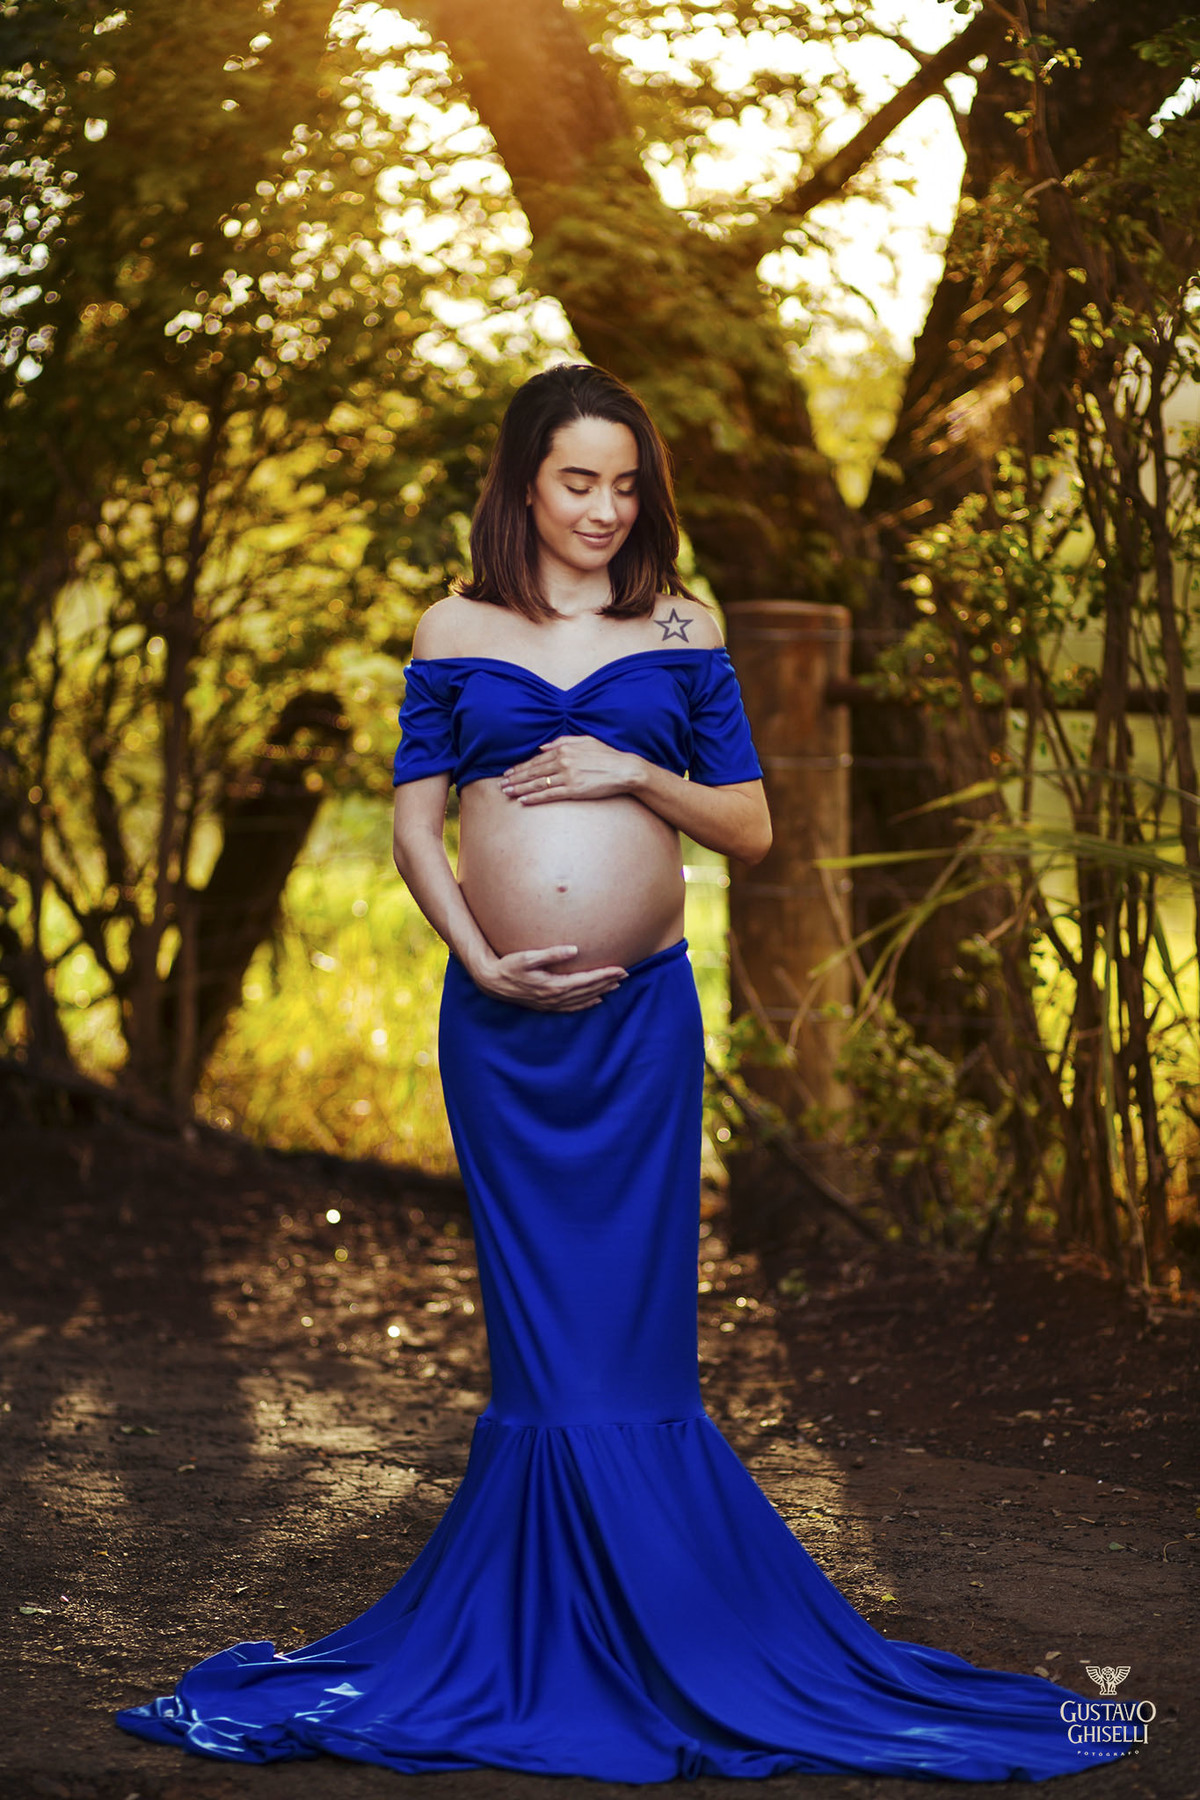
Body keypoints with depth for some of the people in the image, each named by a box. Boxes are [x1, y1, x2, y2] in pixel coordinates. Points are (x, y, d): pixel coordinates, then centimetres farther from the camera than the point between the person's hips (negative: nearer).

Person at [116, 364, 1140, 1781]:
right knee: (540, 1327, 5)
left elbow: (751, 828, 8)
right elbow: (415, 824, 5)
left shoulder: (681, 634, 9)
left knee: (625, 1327, 1)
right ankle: (537, 1638, 16)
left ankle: (655, 1631, 12)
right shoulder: (454, 634, 9)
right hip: (499, 1019, 0)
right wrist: (480, 959, -9)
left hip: (641, 1016, 0)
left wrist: (642, 775, -8)